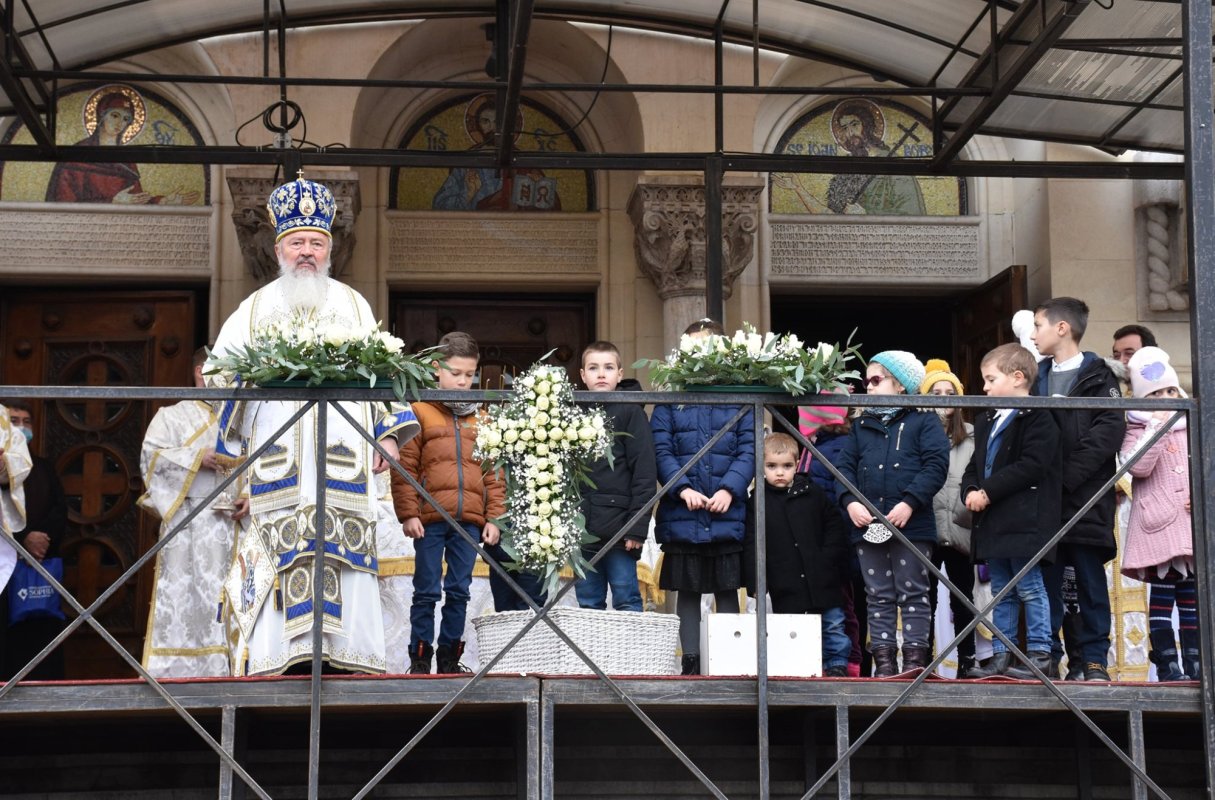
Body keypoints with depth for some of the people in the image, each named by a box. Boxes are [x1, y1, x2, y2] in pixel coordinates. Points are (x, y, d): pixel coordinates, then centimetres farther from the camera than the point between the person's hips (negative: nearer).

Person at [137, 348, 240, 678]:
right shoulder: (173, 415, 8)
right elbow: (151, 455, -4)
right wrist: (196, 458, -13)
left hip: (228, 522, 4)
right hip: (187, 522, -3)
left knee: (222, 595, 0)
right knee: (181, 592, -7)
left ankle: (218, 668, 0)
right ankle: (174, 669, -6)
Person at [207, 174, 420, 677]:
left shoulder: (353, 305, 18)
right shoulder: (256, 307, 16)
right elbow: (221, 370, 12)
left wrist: (388, 433, 4)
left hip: (342, 453, 0)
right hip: (276, 458, 0)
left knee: (342, 552, -7)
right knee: (279, 555, -9)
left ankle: (343, 652, -7)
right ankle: (278, 654, -9)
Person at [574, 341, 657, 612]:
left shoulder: (630, 412, -1)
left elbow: (645, 473, -7)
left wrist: (637, 527, -13)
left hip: (617, 525, -5)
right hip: (581, 526, 5)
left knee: (626, 600, -1)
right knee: (588, 603, 9)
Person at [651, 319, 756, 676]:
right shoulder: (671, 399, 6)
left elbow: (748, 450, -2)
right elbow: (661, 450, -2)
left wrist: (729, 489, -17)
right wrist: (682, 488, -17)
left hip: (727, 515, 0)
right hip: (681, 516, 0)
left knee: (727, 591, 7)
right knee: (687, 592, 7)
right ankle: (690, 662, 14)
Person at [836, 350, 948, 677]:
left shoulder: (923, 420, 1)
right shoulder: (861, 425, 16)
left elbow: (936, 465, -10)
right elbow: (845, 465, 10)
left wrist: (909, 503, -19)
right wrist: (850, 501, -8)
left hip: (911, 524, -5)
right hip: (867, 525, 5)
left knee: (912, 594, -1)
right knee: (878, 597, 8)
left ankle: (915, 658, 1)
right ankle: (884, 660, 11)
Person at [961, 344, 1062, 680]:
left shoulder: (1038, 419, -9)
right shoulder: (987, 422, 20)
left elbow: (1032, 465, -19)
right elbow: (974, 465, 20)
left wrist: (989, 491, -19)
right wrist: (971, 490, -2)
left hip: (1025, 521, -8)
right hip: (991, 520, 9)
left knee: (1029, 587, -4)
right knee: (1001, 591, 11)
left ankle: (1039, 654, 1)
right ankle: (1001, 655, 15)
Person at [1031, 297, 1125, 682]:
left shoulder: (1098, 377, 1)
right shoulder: (1037, 378, 16)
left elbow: (1109, 432, -12)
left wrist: (1067, 475, -18)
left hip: (1086, 497, -4)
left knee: (1091, 579, 2)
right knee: (1045, 581, 6)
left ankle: (1094, 657, 8)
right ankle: (1047, 655, 11)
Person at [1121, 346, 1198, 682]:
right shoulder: (1137, 431, 1)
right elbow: (1138, 466, -17)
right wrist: (1158, 424, -17)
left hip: (1192, 525, 4)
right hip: (1159, 526, -4)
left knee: (1192, 595, 7)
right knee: (1162, 594, -6)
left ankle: (1193, 659, 13)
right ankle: (1167, 662, -3)